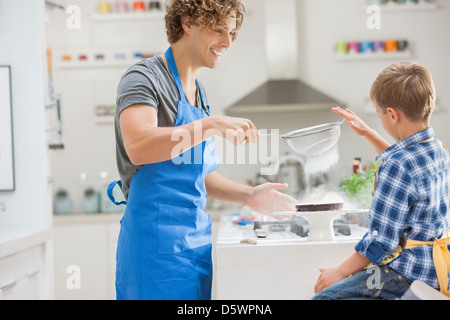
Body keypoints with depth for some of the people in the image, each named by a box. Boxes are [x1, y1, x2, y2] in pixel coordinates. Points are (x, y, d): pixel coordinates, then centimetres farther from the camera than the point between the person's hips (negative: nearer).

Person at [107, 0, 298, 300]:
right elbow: (137, 147, -27)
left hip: (197, 239, 8)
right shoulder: (144, 78, -8)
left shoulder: (199, 91, 18)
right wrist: (211, 125, -31)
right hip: (158, 243, -8)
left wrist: (248, 195, 11)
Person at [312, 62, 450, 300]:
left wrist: (340, 272, -9)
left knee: (324, 296, -16)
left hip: (409, 270, -10)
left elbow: (381, 241, -21)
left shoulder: (397, 167, -23)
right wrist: (368, 133, 33)